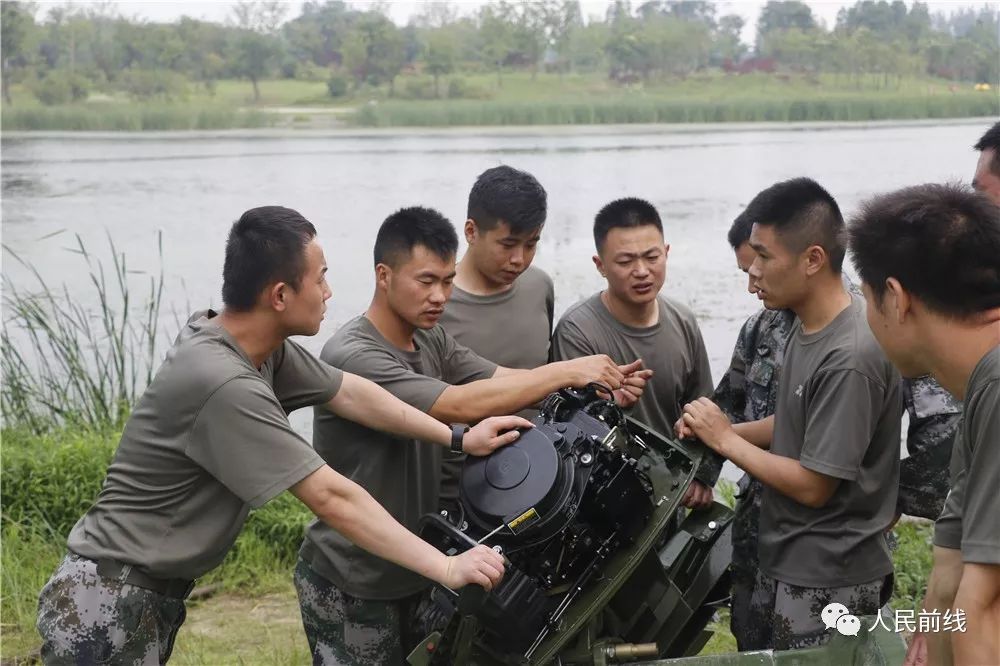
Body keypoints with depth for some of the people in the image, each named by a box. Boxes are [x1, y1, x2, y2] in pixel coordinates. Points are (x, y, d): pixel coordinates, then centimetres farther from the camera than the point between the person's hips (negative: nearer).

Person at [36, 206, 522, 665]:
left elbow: (349, 393, 11)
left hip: (149, 596, 9)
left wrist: (458, 439, 11)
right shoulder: (224, 385, -27)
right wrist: (447, 569, -20)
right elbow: (332, 499, -26)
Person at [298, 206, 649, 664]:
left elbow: (504, 380, -7)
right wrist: (568, 372, -26)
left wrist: (597, 383, -23)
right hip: (350, 585, -8)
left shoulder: (433, 342, 5)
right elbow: (463, 405, -31)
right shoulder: (352, 357, -24)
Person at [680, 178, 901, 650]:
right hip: (785, 561, 9)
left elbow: (813, 486, -23)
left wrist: (725, 440, -13)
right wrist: (716, 430, -2)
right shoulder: (807, 325, 1)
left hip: (827, 584, -9)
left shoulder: (850, 358, -27)